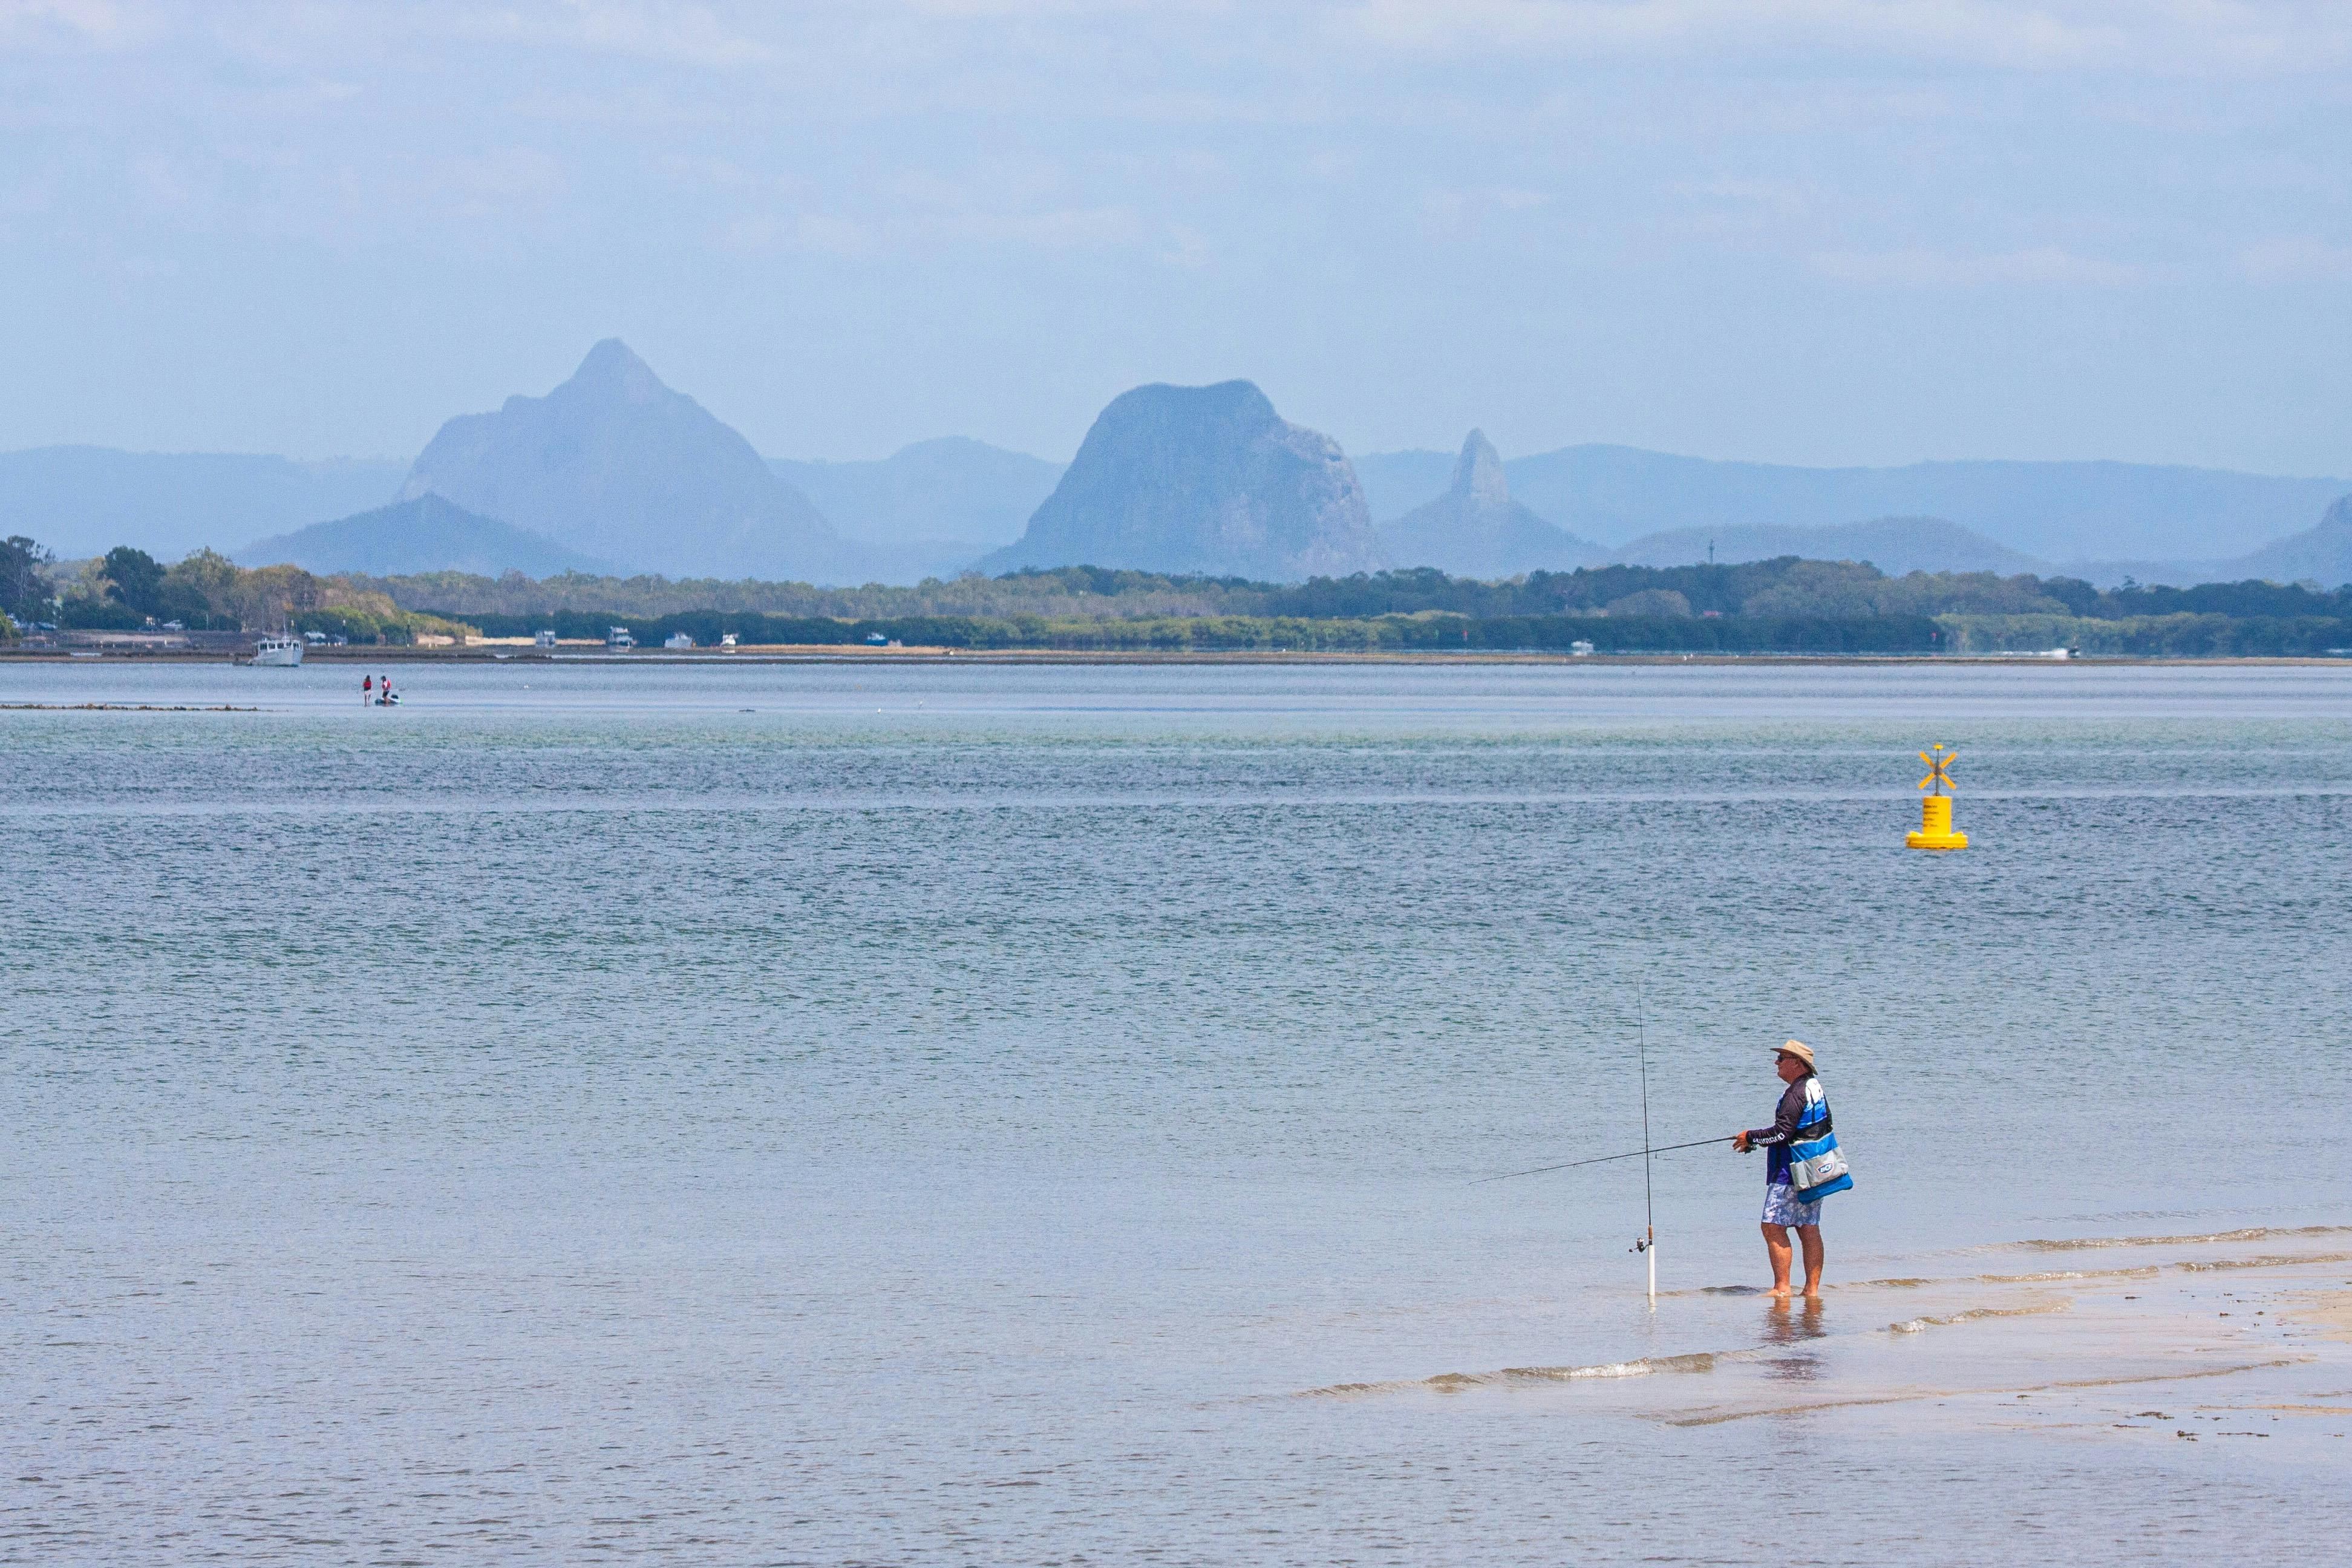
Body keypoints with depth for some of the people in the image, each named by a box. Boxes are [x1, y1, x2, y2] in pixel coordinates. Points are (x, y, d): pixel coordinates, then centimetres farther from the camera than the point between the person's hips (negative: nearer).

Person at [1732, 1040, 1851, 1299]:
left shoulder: (1796, 1093, -16)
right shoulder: (1814, 1087, 15)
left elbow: (1782, 1132, -21)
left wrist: (1751, 1137, -6)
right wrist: (1757, 1140, 18)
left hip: (1792, 1173, -10)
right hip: (1814, 1171, 10)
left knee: (1773, 1227, -7)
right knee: (1808, 1229, 9)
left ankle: (1782, 1289, -10)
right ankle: (1812, 1290, 8)